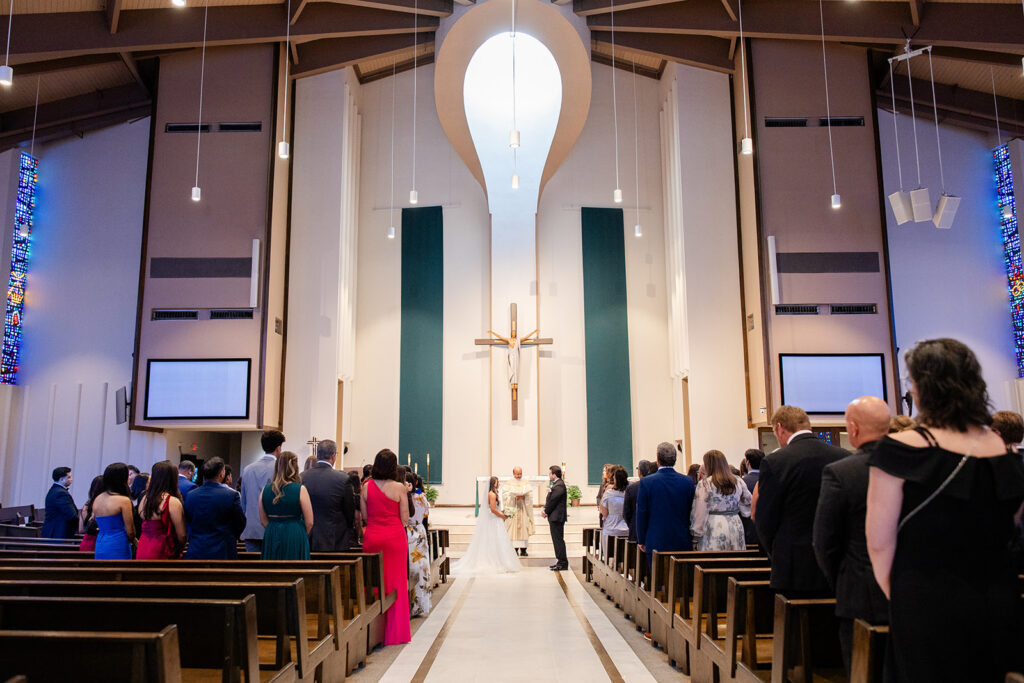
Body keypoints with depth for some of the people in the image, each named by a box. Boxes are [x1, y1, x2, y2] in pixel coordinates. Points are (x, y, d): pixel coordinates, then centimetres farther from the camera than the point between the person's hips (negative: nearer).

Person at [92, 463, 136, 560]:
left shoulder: (97, 500, 8)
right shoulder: (124, 501, -12)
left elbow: (99, 527, 15)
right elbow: (130, 531, -9)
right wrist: (133, 541, 12)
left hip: (99, 548, 7)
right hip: (118, 549, -7)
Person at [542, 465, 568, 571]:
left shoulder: (559, 485, -17)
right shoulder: (556, 484, 16)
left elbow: (553, 501, -19)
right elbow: (550, 500, 17)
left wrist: (546, 512, -7)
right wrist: (546, 511, 4)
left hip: (557, 517, -11)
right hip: (555, 517, 11)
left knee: (558, 540, -6)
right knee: (557, 540, 14)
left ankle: (563, 563, -2)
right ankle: (560, 562, 20)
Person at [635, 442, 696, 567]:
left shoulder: (646, 482, -8)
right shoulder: (688, 482, -2)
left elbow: (641, 514, -4)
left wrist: (641, 541, 7)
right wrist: (693, 540, 16)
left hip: (656, 543, -2)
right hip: (683, 543, 2)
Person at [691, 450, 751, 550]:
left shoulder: (705, 484, -6)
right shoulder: (739, 482, 8)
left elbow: (700, 514, -5)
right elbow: (746, 510, 14)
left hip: (713, 529, -4)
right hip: (736, 526, 5)